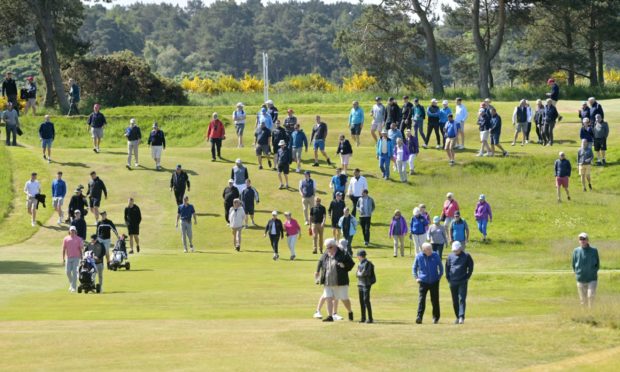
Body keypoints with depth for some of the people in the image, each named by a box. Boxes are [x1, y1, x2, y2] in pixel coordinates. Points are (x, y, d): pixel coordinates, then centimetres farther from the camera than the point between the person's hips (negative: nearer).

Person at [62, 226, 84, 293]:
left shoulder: (79, 239, 2)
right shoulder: (66, 239, 7)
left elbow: (81, 249, 3)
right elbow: (64, 249, 8)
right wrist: (63, 258, 3)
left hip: (76, 258, -2)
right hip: (68, 258, 2)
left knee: (74, 272, -7)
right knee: (68, 272, 0)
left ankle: (74, 287, -4)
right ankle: (71, 284, 24)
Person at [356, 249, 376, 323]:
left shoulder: (367, 263, -13)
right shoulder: (360, 264, 13)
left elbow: (364, 273, -20)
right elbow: (357, 274, 14)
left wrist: (359, 273, -3)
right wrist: (359, 274, -6)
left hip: (366, 284, -8)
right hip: (360, 284, 9)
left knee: (366, 300, -12)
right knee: (361, 301, 9)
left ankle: (370, 318, -11)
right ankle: (363, 318, 15)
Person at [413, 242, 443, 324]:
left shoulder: (435, 256, -3)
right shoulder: (419, 256, -4)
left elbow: (440, 267, 12)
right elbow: (414, 268, 10)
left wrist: (440, 276, 6)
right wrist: (416, 277, 0)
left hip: (434, 282, 1)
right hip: (423, 282, -1)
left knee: (435, 300, 8)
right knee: (421, 300, -12)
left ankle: (436, 317, 22)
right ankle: (419, 317, -14)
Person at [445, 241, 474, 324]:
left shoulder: (466, 256, -1)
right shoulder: (450, 256, 6)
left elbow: (470, 267, 4)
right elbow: (447, 268, 13)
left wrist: (467, 277, -2)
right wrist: (448, 278, 6)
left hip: (462, 282, -3)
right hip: (453, 282, 3)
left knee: (462, 299, -12)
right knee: (455, 301, 7)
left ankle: (461, 317, -17)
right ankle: (457, 317, 16)